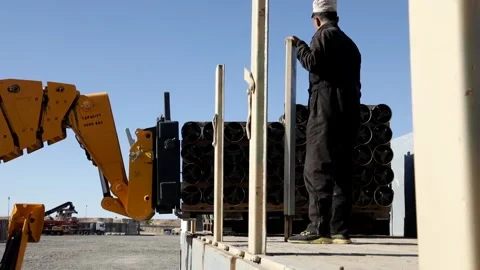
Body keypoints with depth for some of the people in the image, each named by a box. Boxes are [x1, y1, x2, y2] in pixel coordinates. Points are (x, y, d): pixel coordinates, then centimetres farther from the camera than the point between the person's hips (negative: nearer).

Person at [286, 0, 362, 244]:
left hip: (326, 109, -8)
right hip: (349, 111, 8)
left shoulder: (324, 35, 2)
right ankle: (340, 231, 4)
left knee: (317, 170, -10)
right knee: (341, 172, 5)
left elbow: (313, 62, -14)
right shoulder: (349, 43, 25)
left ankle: (319, 229, -16)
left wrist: (298, 45, 2)